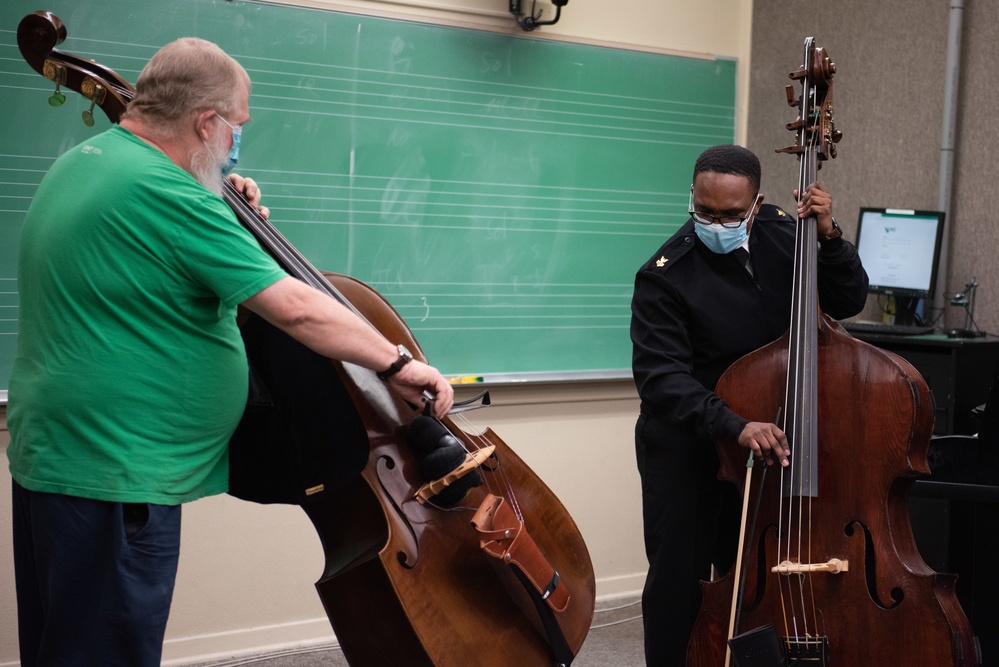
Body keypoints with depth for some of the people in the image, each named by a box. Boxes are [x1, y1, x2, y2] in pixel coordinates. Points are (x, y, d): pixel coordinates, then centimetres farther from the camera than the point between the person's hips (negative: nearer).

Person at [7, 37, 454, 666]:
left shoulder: (85, 161, 10)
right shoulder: (167, 194, -21)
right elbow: (296, 308, -23)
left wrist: (224, 218, 15)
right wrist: (397, 363, -13)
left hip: (52, 451, 11)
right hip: (114, 478, -11)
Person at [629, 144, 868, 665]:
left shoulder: (779, 233, -3)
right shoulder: (665, 276, -19)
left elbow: (847, 302, 3)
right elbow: (660, 375, -26)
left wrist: (828, 238, -15)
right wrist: (734, 426, -39)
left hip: (769, 440, 5)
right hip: (686, 447, -4)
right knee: (680, 581, 1)